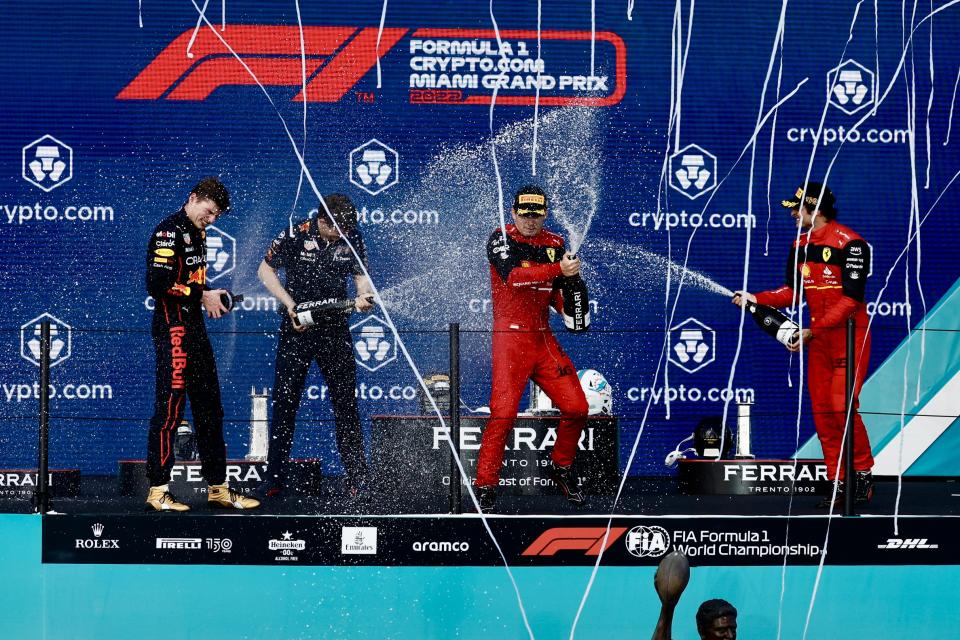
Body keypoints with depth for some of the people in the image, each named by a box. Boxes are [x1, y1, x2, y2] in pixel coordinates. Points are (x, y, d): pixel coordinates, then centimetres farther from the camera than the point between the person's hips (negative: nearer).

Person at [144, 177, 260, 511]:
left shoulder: (197, 234, 18)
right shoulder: (169, 232, -12)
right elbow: (158, 283, -21)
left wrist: (214, 298, 7)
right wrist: (202, 295, -16)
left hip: (194, 327, 10)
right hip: (172, 328, -10)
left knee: (210, 406, 11)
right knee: (170, 406, -9)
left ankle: (217, 487, 18)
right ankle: (157, 490, -3)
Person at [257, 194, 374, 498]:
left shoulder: (352, 239, -2)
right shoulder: (295, 235, -10)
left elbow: (361, 276, 6)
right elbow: (265, 270, -2)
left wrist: (363, 296, -18)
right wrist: (290, 304, -12)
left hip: (335, 328, 2)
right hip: (297, 327, -2)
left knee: (346, 402, 2)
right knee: (285, 401, 1)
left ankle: (357, 478, 8)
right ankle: (275, 478, 8)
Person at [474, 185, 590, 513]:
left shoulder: (554, 244, 13)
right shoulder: (500, 239, -4)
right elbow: (512, 275, -23)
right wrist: (558, 269, -30)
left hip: (544, 339, 6)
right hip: (511, 337, -6)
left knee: (576, 408, 2)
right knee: (503, 412, -14)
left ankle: (561, 468, 25)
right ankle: (485, 486, -5)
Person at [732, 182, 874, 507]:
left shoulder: (850, 243, -14)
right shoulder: (801, 244, 10)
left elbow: (851, 299, -19)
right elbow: (793, 291, 13)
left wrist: (813, 330, -22)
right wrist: (756, 298, -2)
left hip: (850, 335, -7)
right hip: (818, 337, 7)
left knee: (842, 406, -15)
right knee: (822, 410, 4)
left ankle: (864, 472, 3)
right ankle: (838, 482, 11)